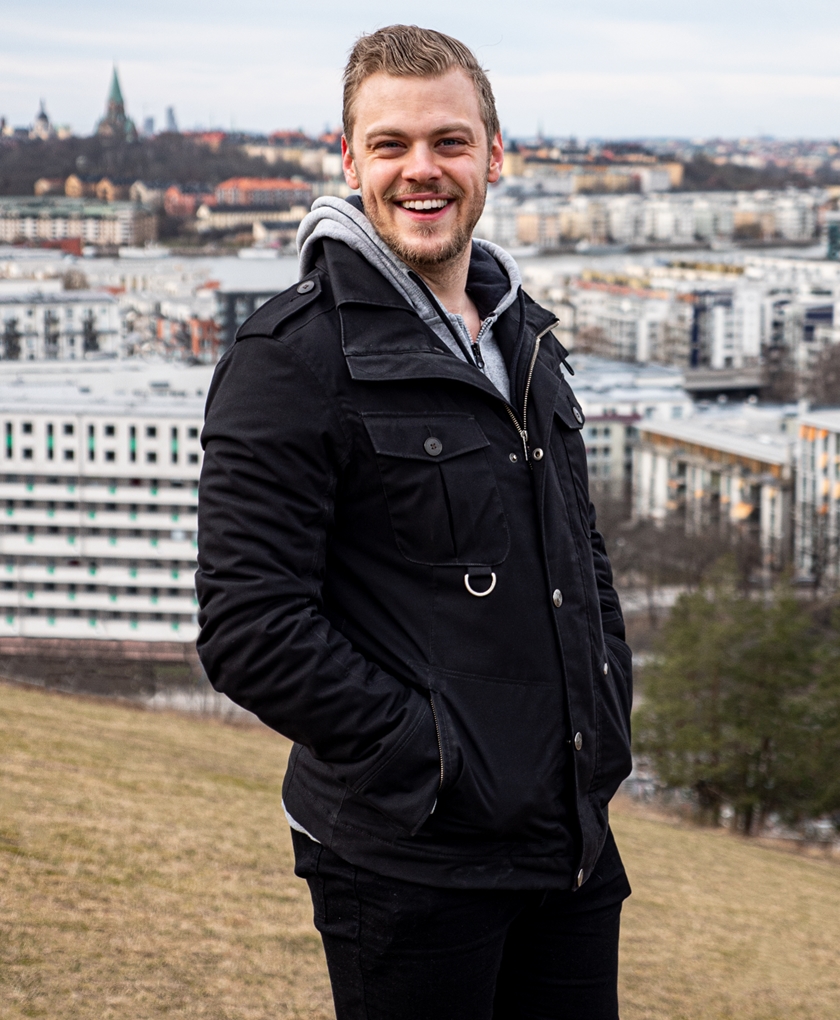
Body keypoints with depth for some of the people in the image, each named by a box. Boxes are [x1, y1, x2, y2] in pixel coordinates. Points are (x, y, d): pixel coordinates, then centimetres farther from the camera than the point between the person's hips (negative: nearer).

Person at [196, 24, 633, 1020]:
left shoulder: (522, 335, 12)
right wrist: (434, 761, -17)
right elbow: (248, 629, -18)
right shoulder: (291, 358, -12)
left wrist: (609, 721, 9)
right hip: (409, 863, -7)